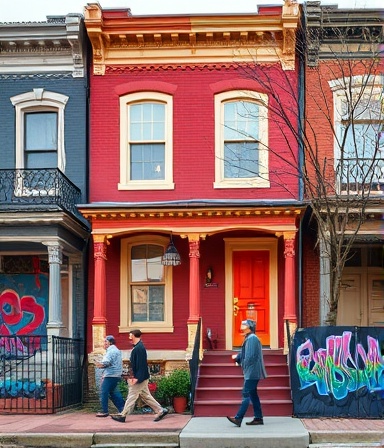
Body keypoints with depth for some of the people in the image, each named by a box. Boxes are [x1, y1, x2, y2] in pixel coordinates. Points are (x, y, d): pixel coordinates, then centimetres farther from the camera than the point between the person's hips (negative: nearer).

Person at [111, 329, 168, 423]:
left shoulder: (139, 348, -20)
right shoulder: (138, 347, 13)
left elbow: (140, 365, -24)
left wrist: (137, 378, -24)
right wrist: (134, 376, 19)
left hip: (140, 378, -10)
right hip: (141, 378, 10)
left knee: (132, 396, -3)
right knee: (146, 396, 14)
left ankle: (122, 416, 3)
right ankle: (160, 411, 15)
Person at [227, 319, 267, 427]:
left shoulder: (252, 338, -15)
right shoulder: (248, 338, 16)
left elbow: (250, 356, -21)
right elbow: (244, 354, 18)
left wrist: (244, 365, -11)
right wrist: (237, 357, 1)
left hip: (252, 372, -10)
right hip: (251, 373, 10)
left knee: (246, 394, -10)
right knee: (253, 395, 12)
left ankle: (238, 418, -12)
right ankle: (258, 418, 16)